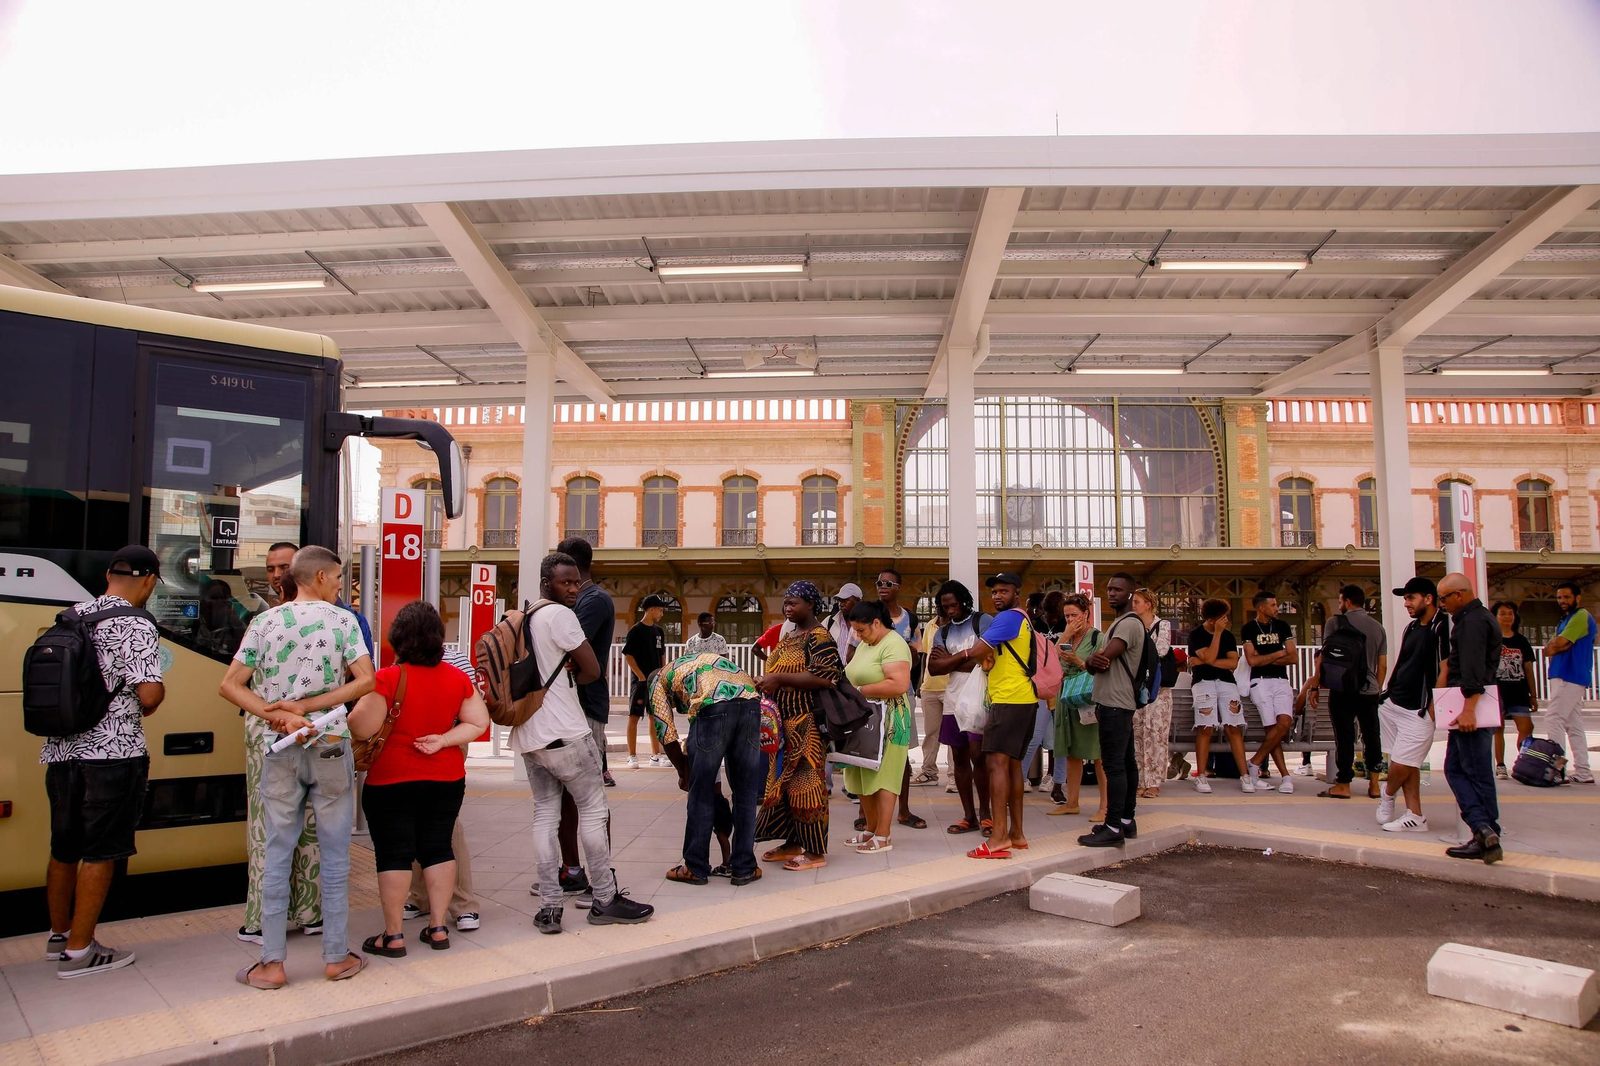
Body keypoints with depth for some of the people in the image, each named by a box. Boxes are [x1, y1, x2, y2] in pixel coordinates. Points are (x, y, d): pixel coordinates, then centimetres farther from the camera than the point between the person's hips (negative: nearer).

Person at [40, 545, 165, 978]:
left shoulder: (72, 616, 9)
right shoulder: (136, 627, -13)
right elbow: (149, 695, -19)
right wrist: (158, 692, 1)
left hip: (61, 751, 7)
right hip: (113, 753, -7)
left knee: (64, 848, 19)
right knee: (100, 853, 3)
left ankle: (59, 935, 34)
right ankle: (78, 951, 9)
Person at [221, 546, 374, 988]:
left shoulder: (265, 621, 2)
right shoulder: (342, 620, -5)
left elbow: (230, 685, -2)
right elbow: (366, 680, -14)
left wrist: (277, 714, -9)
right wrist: (307, 706, -11)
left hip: (279, 750, 2)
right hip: (330, 746, -2)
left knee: (277, 854, 9)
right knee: (334, 855, 7)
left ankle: (272, 962, 12)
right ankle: (336, 956, 14)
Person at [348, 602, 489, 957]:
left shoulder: (387, 678, -16)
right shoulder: (457, 678, -1)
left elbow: (361, 728, -16)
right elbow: (479, 721, 1)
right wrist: (443, 740, -4)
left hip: (391, 781, -4)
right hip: (446, 779, 4)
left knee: (394, 854, 5)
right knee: (439, 848, 14)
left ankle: (393, 936, 11)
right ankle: (438, 928, 18)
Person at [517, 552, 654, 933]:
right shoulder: (560, 615, -12)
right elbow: (592, 670, -10)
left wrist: (559, 677, 7)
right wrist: (569, 679, 8)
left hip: (528, 736, 8)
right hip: (565, 733, -8)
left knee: (545, 815, 9)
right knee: (593, 809, 3)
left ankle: (549, 908, 7)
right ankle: (605, 901, 9)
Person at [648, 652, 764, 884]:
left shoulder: (658, 681, 27)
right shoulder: (707, 657, 41)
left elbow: (667, 735, 17)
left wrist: (683, 772, 32)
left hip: (712, 706, -5)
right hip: (750, 701, 5)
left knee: (701, 793, 11)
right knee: (746, 792, 15)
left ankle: (695, 868, 21)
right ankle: (744, 868, 21)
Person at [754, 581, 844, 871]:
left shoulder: (818, 637, -11)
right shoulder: (787, 637, 18)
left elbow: (824, 676, -23)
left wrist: (779, 679, -22)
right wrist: (765, 683, 6)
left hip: (806, 726, -9)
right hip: (783, 724, 9)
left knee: (805, 782, -5)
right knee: (784, 782, 11)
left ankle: (815, 852, 3)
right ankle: (793, 844, 21)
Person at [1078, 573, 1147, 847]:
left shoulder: (1129, 623, -13)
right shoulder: (1118, 623, 20)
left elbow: (1104, 658, -22)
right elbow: (1103, 660, 14)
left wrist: (1092, 660, 1)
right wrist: (1094, 661, -10)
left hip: (1115, 704, -10)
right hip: (1116, 703, 10)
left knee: (1114, 765, -11)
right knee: (1125, 762, 13)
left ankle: (1113, 827, -10)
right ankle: (1126, 820, 19)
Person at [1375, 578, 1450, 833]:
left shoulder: (1442, 626, -11)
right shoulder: (1412, 628, 14)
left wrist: (1433, 706, -17)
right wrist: (1388, 692, 15)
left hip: (1418, 711, -8)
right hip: (1393, 705, 8)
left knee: (1401, 764, -5)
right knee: (1408, 764, 9)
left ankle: (1387, 796, 22)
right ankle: (1415, 816, 13)